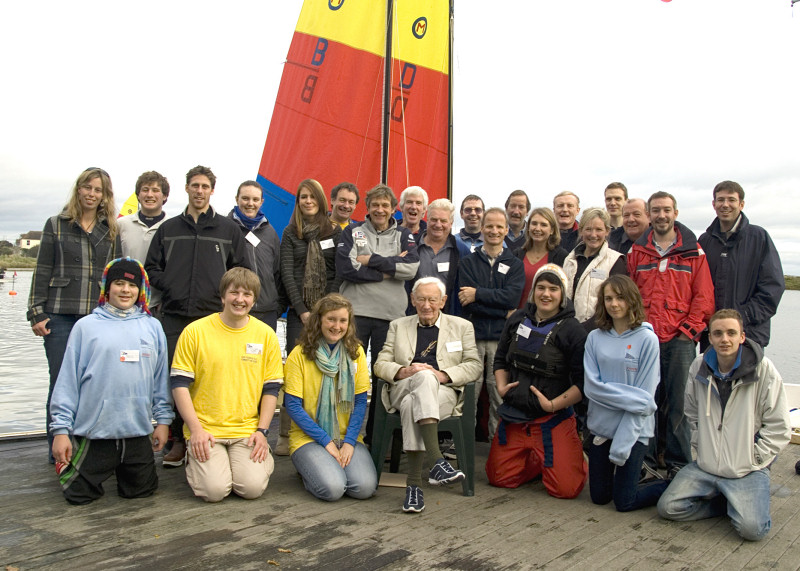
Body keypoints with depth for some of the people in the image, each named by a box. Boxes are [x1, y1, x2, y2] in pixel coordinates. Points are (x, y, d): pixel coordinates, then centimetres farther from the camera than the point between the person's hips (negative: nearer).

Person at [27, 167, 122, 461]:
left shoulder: (111, 230, 12)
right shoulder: (56, 224, 6)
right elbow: (42, 271, 4)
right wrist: (36, 313, -3)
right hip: (61, 316, -1)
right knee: (61, 380, 2)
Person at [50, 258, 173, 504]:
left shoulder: (152, 327, 6)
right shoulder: (86, 326, -1)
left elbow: (161, 378, 10)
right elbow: (68, 380, -1)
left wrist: (163, 419, 8)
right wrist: (61, 428, -3)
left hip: (138, 430, 2)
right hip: (93, 430, -2)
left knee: (141, 490, 9)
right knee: (80, 495, 5)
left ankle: (120, 468, 38)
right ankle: (66, 465, 36)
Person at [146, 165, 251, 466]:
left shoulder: (228, 228, 11)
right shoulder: (168, 228, 16)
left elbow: (241, 270, 10)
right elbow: (152, 267, 16)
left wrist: (224, 291, -2)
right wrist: (169, 286, 1)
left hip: (213, 315, -2)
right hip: (174, 316, 2)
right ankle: (177, 440, 11)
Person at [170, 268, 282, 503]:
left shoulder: (266, 335, 4)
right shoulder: (195, 331, -3)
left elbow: (271, 388, 7)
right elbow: (179, 383, -2)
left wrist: (262, 430, -3)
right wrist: (196, 429, -9)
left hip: (247, 430, 1)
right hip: (205, 429, -1)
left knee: (252, 487, -17)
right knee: (214, 490, -16)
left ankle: (260, 458, 16)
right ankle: (195, 459, 15)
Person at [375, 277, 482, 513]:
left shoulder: (462, 327, 19)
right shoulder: (398, 326, 23)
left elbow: (475, 366, 7)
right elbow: (380, 364, 12)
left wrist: (444, 375, -11)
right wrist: (403, 371, -10)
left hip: (444, 394, -1)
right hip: (403, 390, 1)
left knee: (412, 403, -36)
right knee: (425, 377, -36)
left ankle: (414, 483, -38)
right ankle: (436, 460, -45)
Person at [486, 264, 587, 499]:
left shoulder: (572, 330, -7)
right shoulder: (517, 319, 6)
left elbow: (583, 382, -10)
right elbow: (500, 359, 18)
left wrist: (553, 404, -18)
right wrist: (502, 386, 2)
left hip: (553, 420, -4)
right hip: (513, 416, 5)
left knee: (565, 488, -10)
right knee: (498, 478, 8)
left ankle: (576, 457, 23)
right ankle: (537, 460, 33)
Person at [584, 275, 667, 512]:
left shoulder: (647, 339, -9)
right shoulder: (595, 338, 1)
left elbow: (645, 397, -11)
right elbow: (591, 385, -5)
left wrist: (622, 442, -15)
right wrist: (630, 397, -17)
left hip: (634, 430, -4)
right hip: (601, 426, 4)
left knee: (624, 502, 0)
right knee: (599, 497, 11)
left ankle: (670, 487, 25)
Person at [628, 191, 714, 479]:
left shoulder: (693, 251, 7)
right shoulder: (637, 251, 11)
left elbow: (704, 296, 4)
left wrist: (689, 329, -4)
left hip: (679, 340, -1)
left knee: (678, 402, 1)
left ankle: (678, 463, 13)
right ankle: (647, 458, 15)